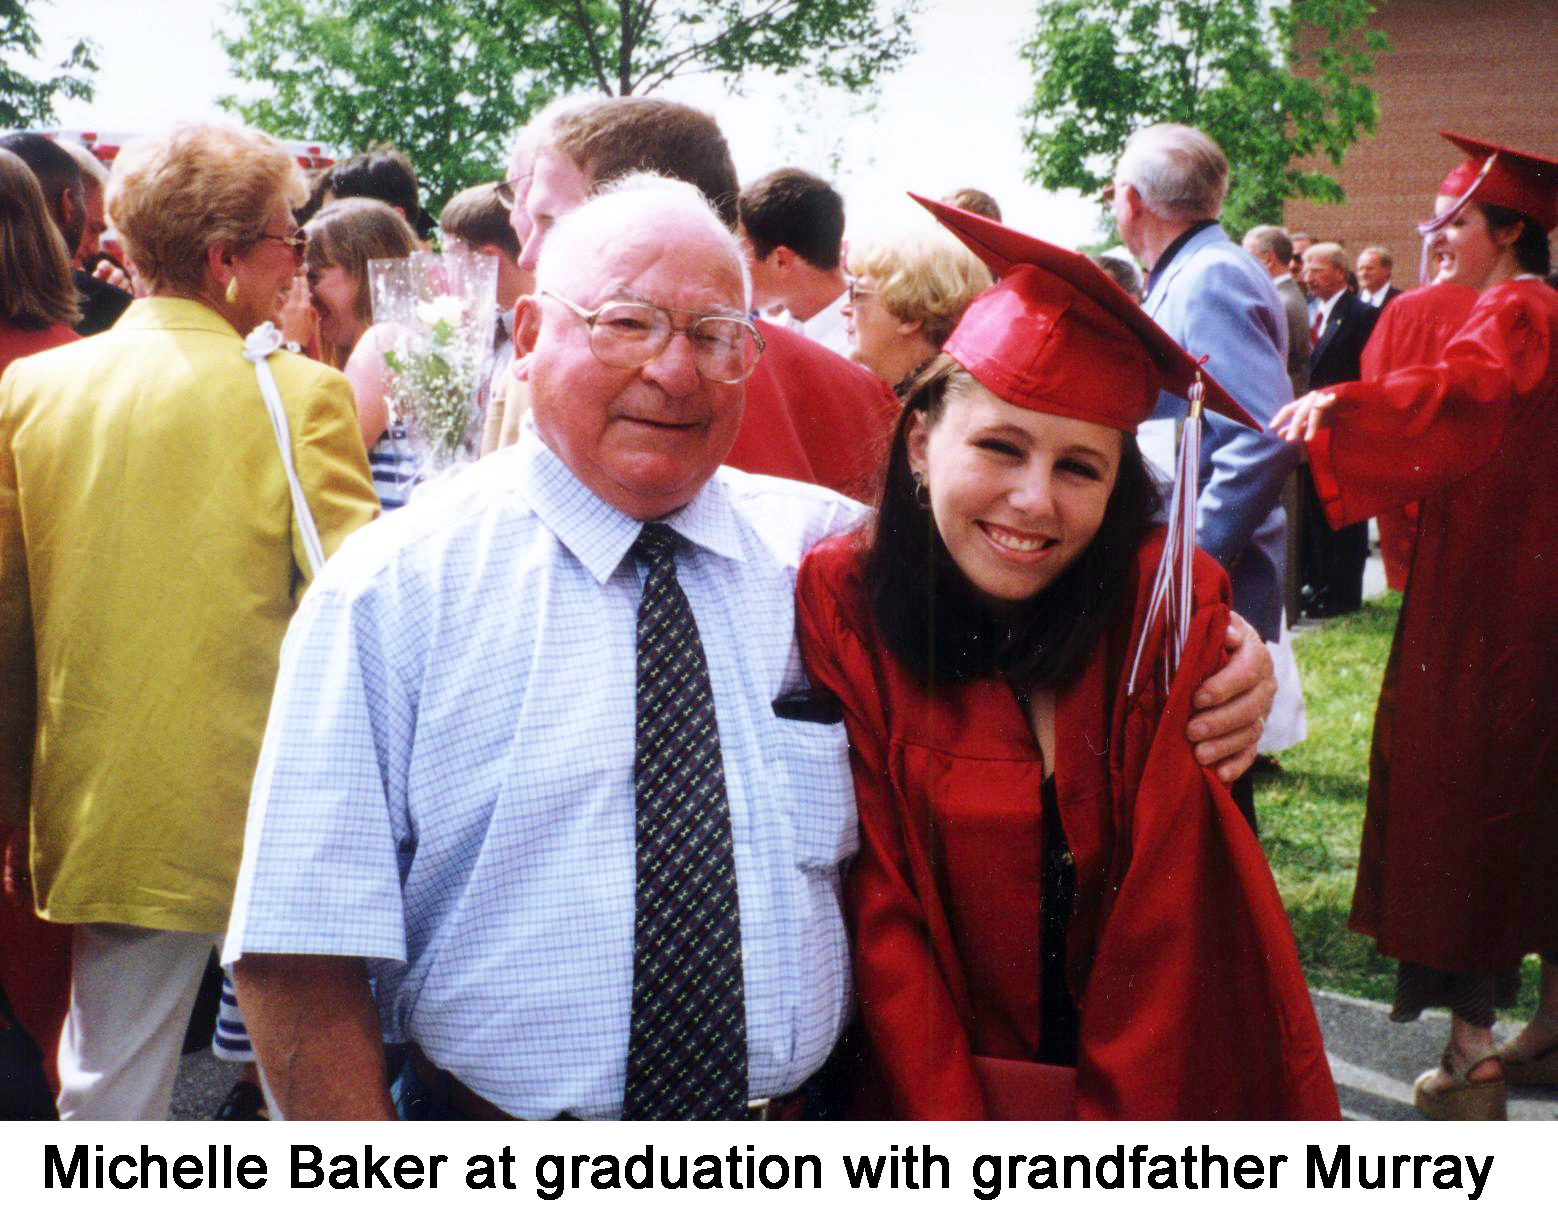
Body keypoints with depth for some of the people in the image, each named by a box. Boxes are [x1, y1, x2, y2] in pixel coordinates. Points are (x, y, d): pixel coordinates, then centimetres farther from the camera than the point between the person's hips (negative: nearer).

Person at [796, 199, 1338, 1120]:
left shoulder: (1169, 607, -15)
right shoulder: (839, 607, -16)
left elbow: (1174, 917, -14)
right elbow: (882, 916, -15)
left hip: (1159, 1083, 1)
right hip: (934, 1077, 0)